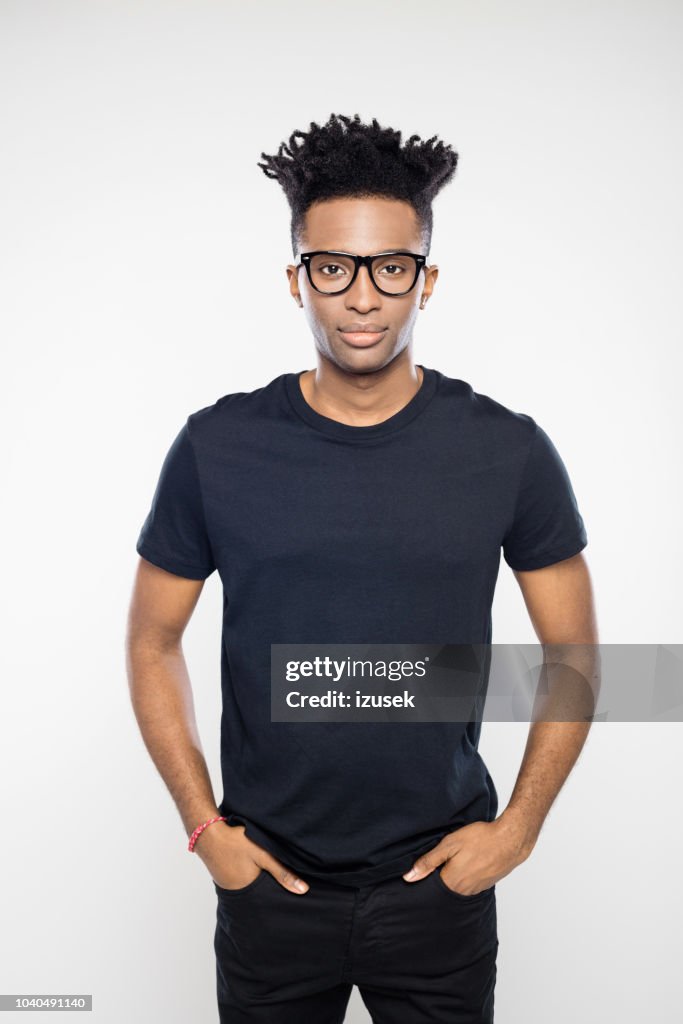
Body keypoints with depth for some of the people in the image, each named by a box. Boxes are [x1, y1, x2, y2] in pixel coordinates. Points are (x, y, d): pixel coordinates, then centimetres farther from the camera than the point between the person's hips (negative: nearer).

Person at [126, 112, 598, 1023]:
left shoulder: (507, 451, -9)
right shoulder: (217, 446, -8)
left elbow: (573, 652, 0)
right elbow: (153, 643, 1)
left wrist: (518, 827, -3)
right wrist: (204, 824, -2)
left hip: (442, 881, 0)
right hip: (269, 880, 1)